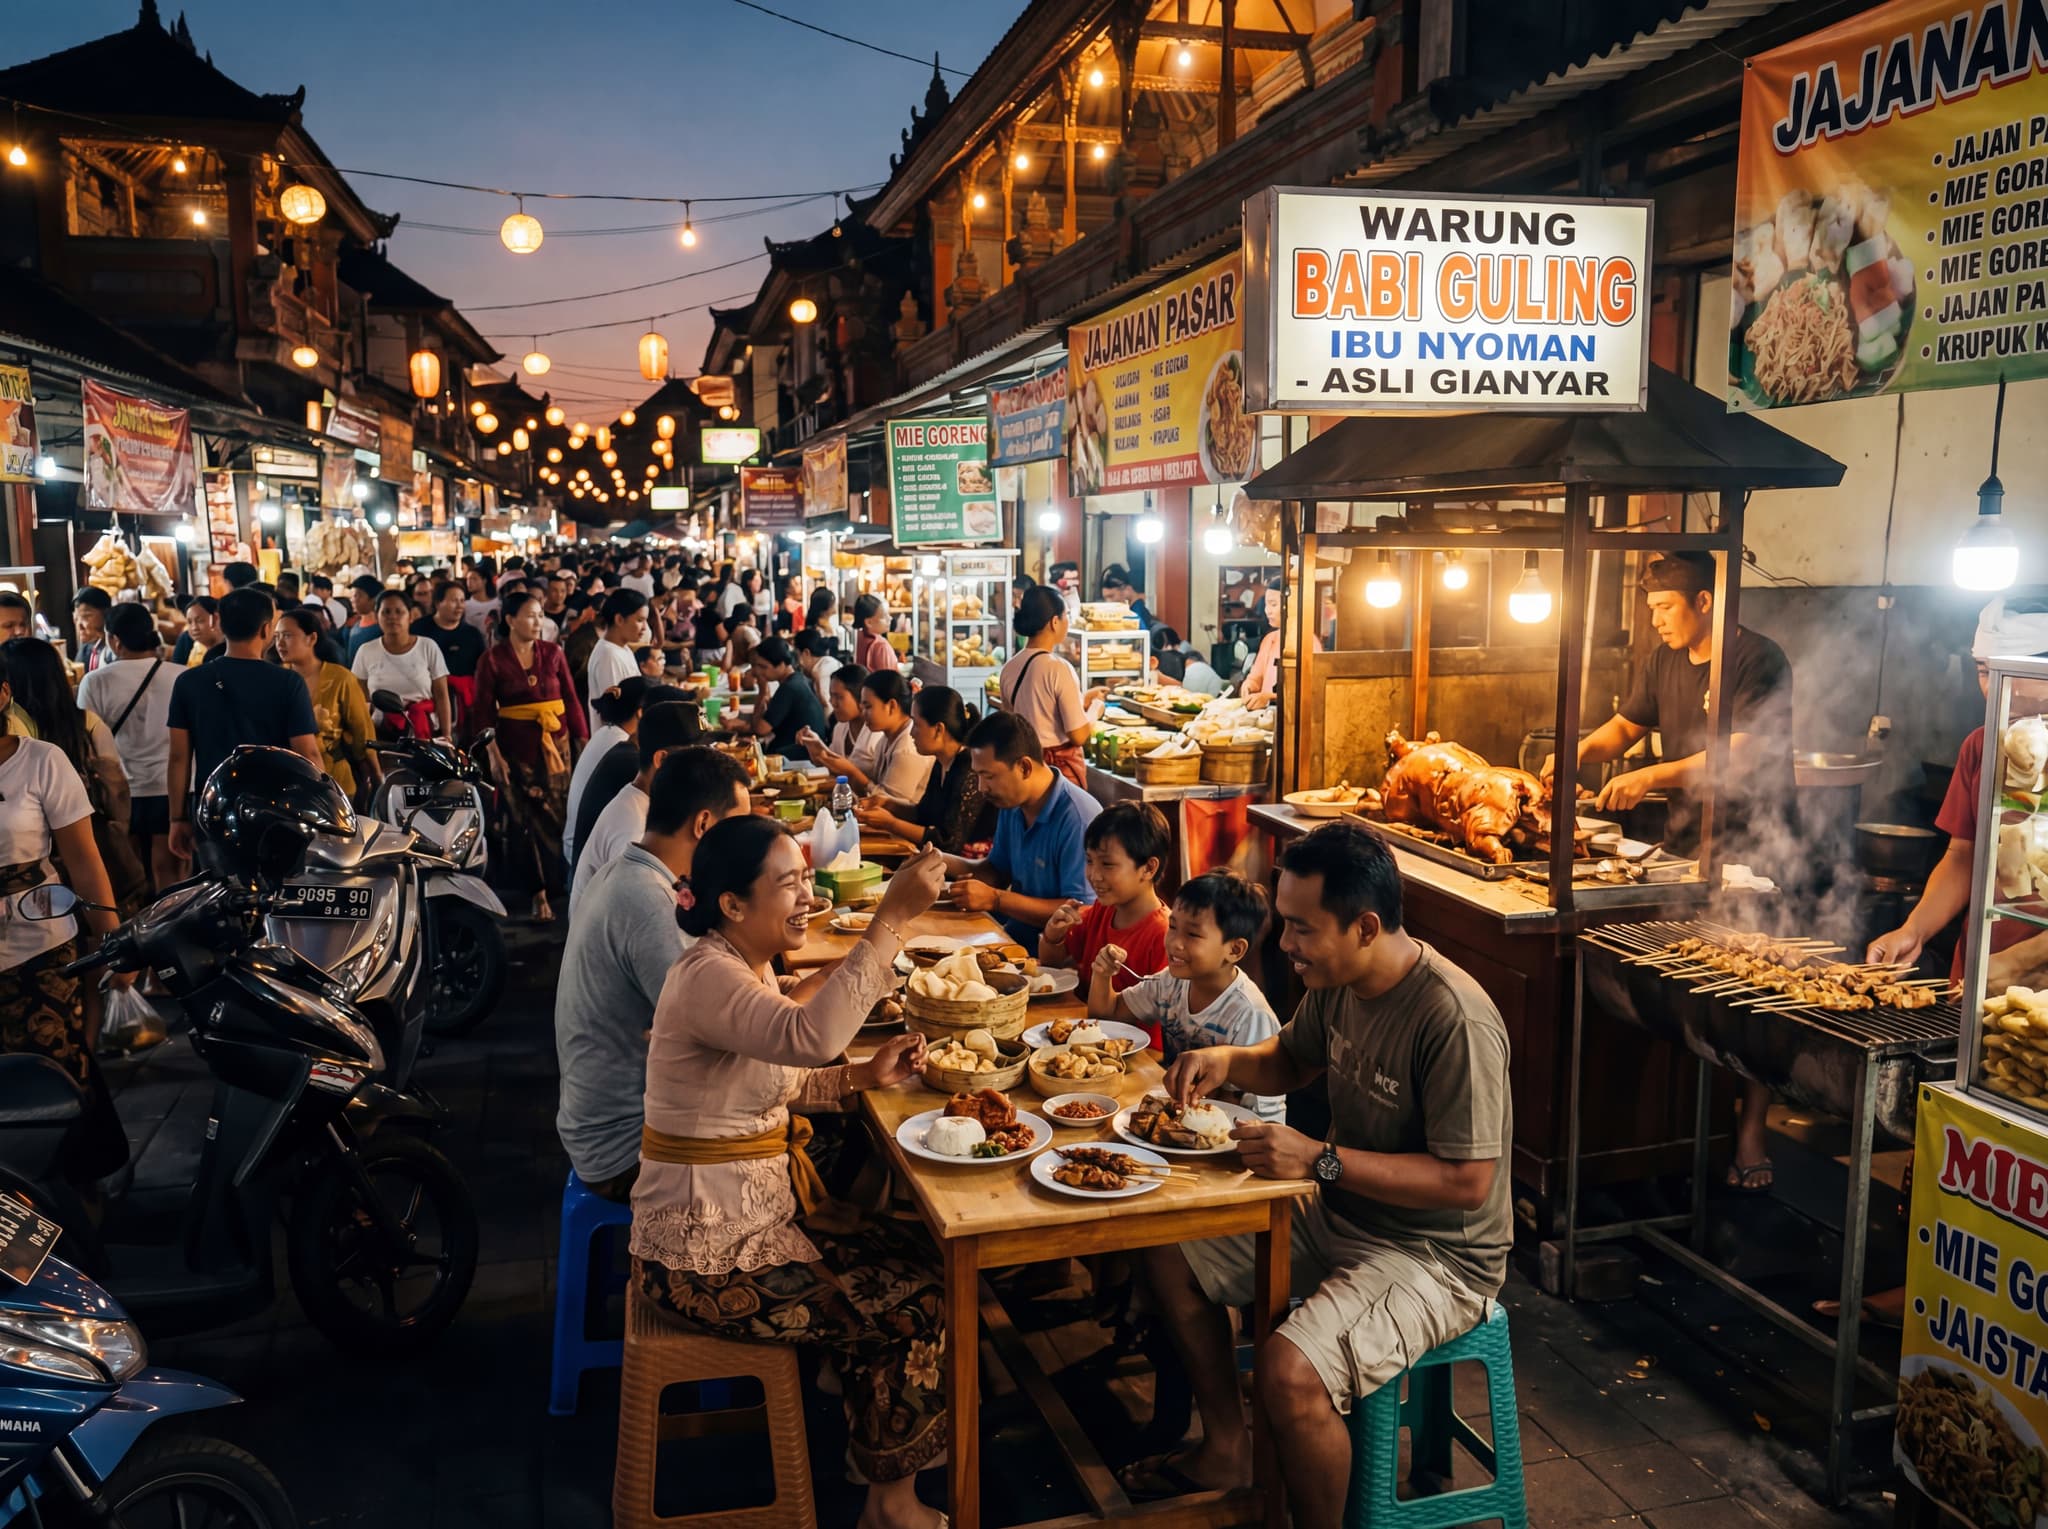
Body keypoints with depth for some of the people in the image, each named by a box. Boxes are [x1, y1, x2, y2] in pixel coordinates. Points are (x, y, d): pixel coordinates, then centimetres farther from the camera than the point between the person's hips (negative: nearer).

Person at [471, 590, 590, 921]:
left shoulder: (553, 653, 5)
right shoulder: (493, 658, -1)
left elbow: (572, 701, 6)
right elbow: (484, 711, -3)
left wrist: (584, 743, 0)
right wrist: (493, 755, -10)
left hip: (555, 745, 2)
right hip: (516, 748, -2)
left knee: (555, 817, 2)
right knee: (524, 821, 2)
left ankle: (553, 886, 15)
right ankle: (537, 892, 9)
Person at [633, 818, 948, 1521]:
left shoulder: (752, 964, 6)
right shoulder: (707, 977, -26)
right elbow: (810, 1036, -45)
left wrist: (862, 1076, 0)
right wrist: (891, 918, -45)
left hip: (758, 1208, 9)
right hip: (705, 1252, -9)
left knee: (916, 1258, 8)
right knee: (909, 1304, -4)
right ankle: (892, 1504, 17)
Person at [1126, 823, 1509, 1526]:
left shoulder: (1454, 1020, -29)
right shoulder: (1335, 981, -3)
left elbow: (1468, 1180, -28)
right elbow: (1291, 1061, 17)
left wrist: (1320, 1160, -29)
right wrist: (1228, 1059, -6)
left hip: (1437, 1253, -9)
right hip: (1340, 1213, 9)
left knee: (1288, 1374, -30)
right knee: (1169, 1250, 8)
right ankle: (1225, 1450, 24)